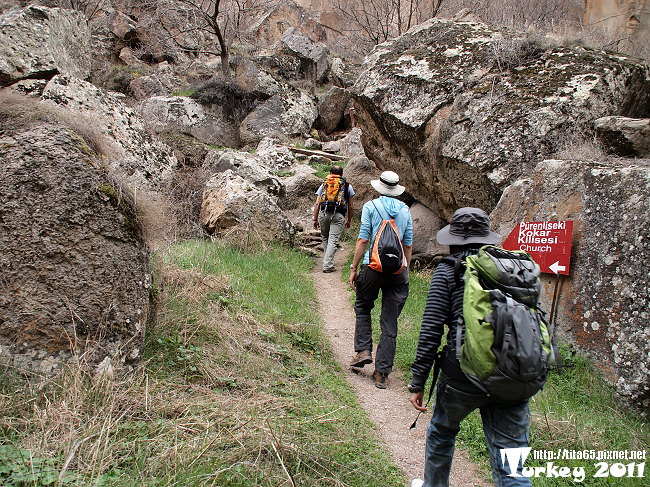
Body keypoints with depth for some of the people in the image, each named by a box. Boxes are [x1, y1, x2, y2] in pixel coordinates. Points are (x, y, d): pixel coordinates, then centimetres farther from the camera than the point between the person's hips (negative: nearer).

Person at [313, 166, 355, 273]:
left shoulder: (324, 184, 17)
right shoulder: (347, 186, 13)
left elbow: (317, 204, 11)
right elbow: (351, 207, 12)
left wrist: (315, 219, 14)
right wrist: (349, 220, 23)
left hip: (323, 214, 2)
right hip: (338, 216, -2)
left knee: (325, 237, 21)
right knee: (332, 241, -3)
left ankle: (327, 259, 30)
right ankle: (327, 265, -7)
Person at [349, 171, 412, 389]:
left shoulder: (371, 206, 0)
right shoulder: (405, 210, 11)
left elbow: (363, 240, -4)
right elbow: (408, 245, 12)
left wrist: (354, 268, 1)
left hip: (374, 265, -3)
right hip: (398, 269, 3)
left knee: (363, 307, 22)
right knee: (390, 323, 5)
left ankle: (363, 350, 8)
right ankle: (382, 372, 7)